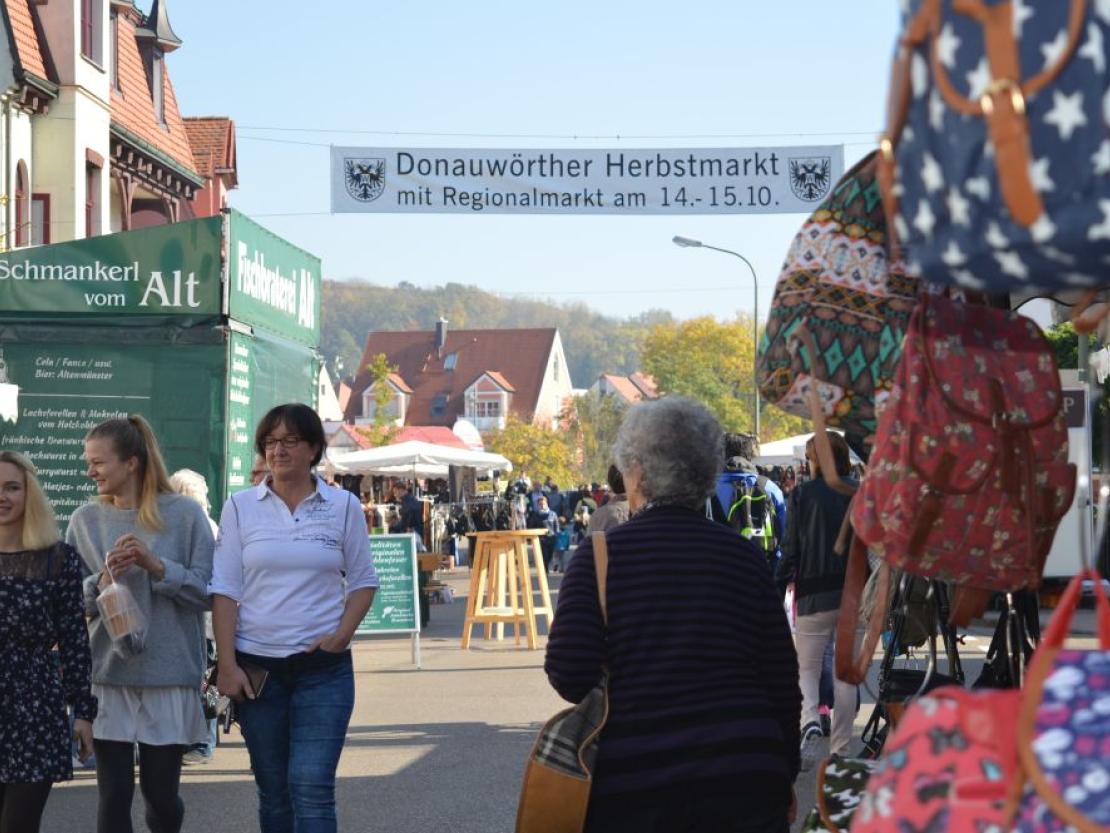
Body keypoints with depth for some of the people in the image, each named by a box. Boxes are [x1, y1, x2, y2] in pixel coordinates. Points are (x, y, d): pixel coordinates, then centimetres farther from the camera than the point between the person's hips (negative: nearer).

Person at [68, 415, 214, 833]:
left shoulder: (185, 514, -2)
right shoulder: (85, 520, 5)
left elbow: (206, 591, -4)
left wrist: (157, 566, -16)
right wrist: (101, 582, -14)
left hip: (170, 675, -1)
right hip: (106, 675, 2)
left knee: (160, 792, 6)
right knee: (114, 794, -1)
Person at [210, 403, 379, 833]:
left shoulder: (343, 506, 3)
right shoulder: (240, 507, 3)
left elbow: (363, 582, 9)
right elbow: (225, 591, 1)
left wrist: (343, 633, -8)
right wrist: (227, 664, -6)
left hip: (324, 667, -1)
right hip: (256, 666, 2)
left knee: (312, 788, -11)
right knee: (273, 792, 9)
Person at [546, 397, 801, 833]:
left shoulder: (600, 554, -3)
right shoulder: (745, 557, 5)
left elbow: (569, 674, -11)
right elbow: (782, 681, 7)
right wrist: (785, 775, 17)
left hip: (631, 785, -2)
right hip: (745, 780, 2)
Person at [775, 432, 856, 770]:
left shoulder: (802, 495, -4)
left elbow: (791, 548, -5)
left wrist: (779, 589, 1)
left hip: (814, 594, -2)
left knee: (807, 668, 9)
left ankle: (810, 723, -18)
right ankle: (840, 749, 12)